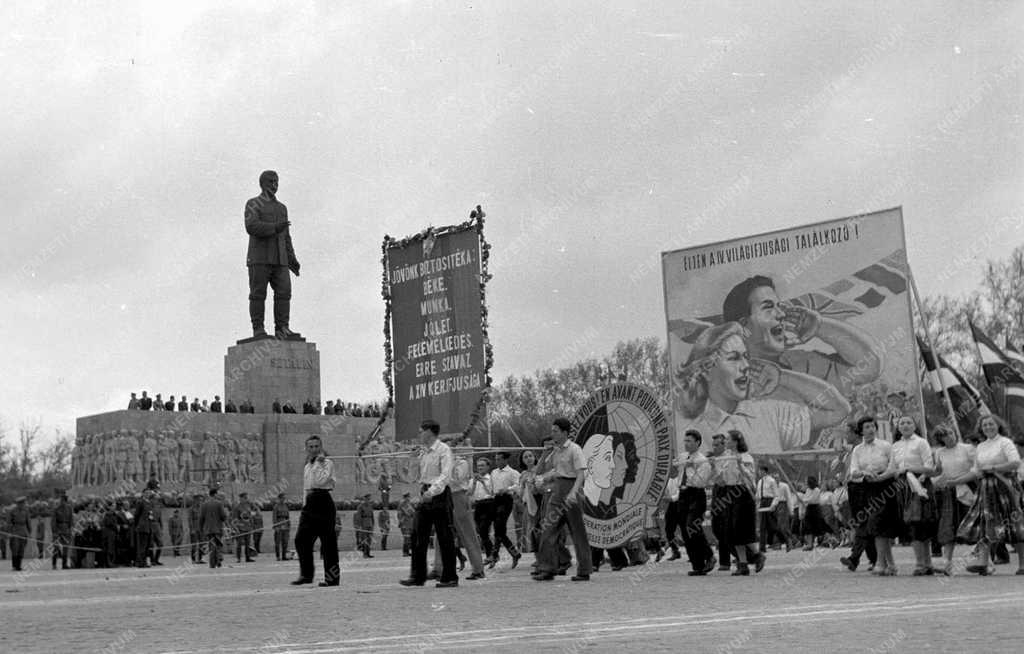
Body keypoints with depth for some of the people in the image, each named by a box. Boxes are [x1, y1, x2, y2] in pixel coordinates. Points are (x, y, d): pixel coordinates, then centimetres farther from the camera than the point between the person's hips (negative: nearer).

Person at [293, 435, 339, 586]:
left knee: (328, 542, -5)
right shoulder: (307, 466, 19)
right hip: (310, 504, 7)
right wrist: (304, 506, 20)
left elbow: (320, 480, -19)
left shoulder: (328, 463, -3)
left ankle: (332, 577, 0)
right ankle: (306, 574, 11)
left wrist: (318, 463, -13)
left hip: (323, 502, -7)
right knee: (301, 539, 2)